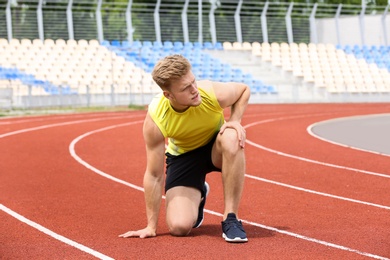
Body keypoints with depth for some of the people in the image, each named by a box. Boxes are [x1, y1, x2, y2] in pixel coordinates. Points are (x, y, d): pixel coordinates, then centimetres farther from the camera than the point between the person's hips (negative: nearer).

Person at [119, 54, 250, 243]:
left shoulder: (214, 93, -31)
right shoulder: (155, 120, -31)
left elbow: (244, 89, -4)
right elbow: (154, 175, -20)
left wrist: (235, 120, -24)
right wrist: (151, 226, -14)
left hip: (215, 148, 0)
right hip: (183, 155, 0)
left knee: (231, 138, -38)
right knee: (179, 227, -18)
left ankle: (230, 218, -23)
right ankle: (198, 195, 22)